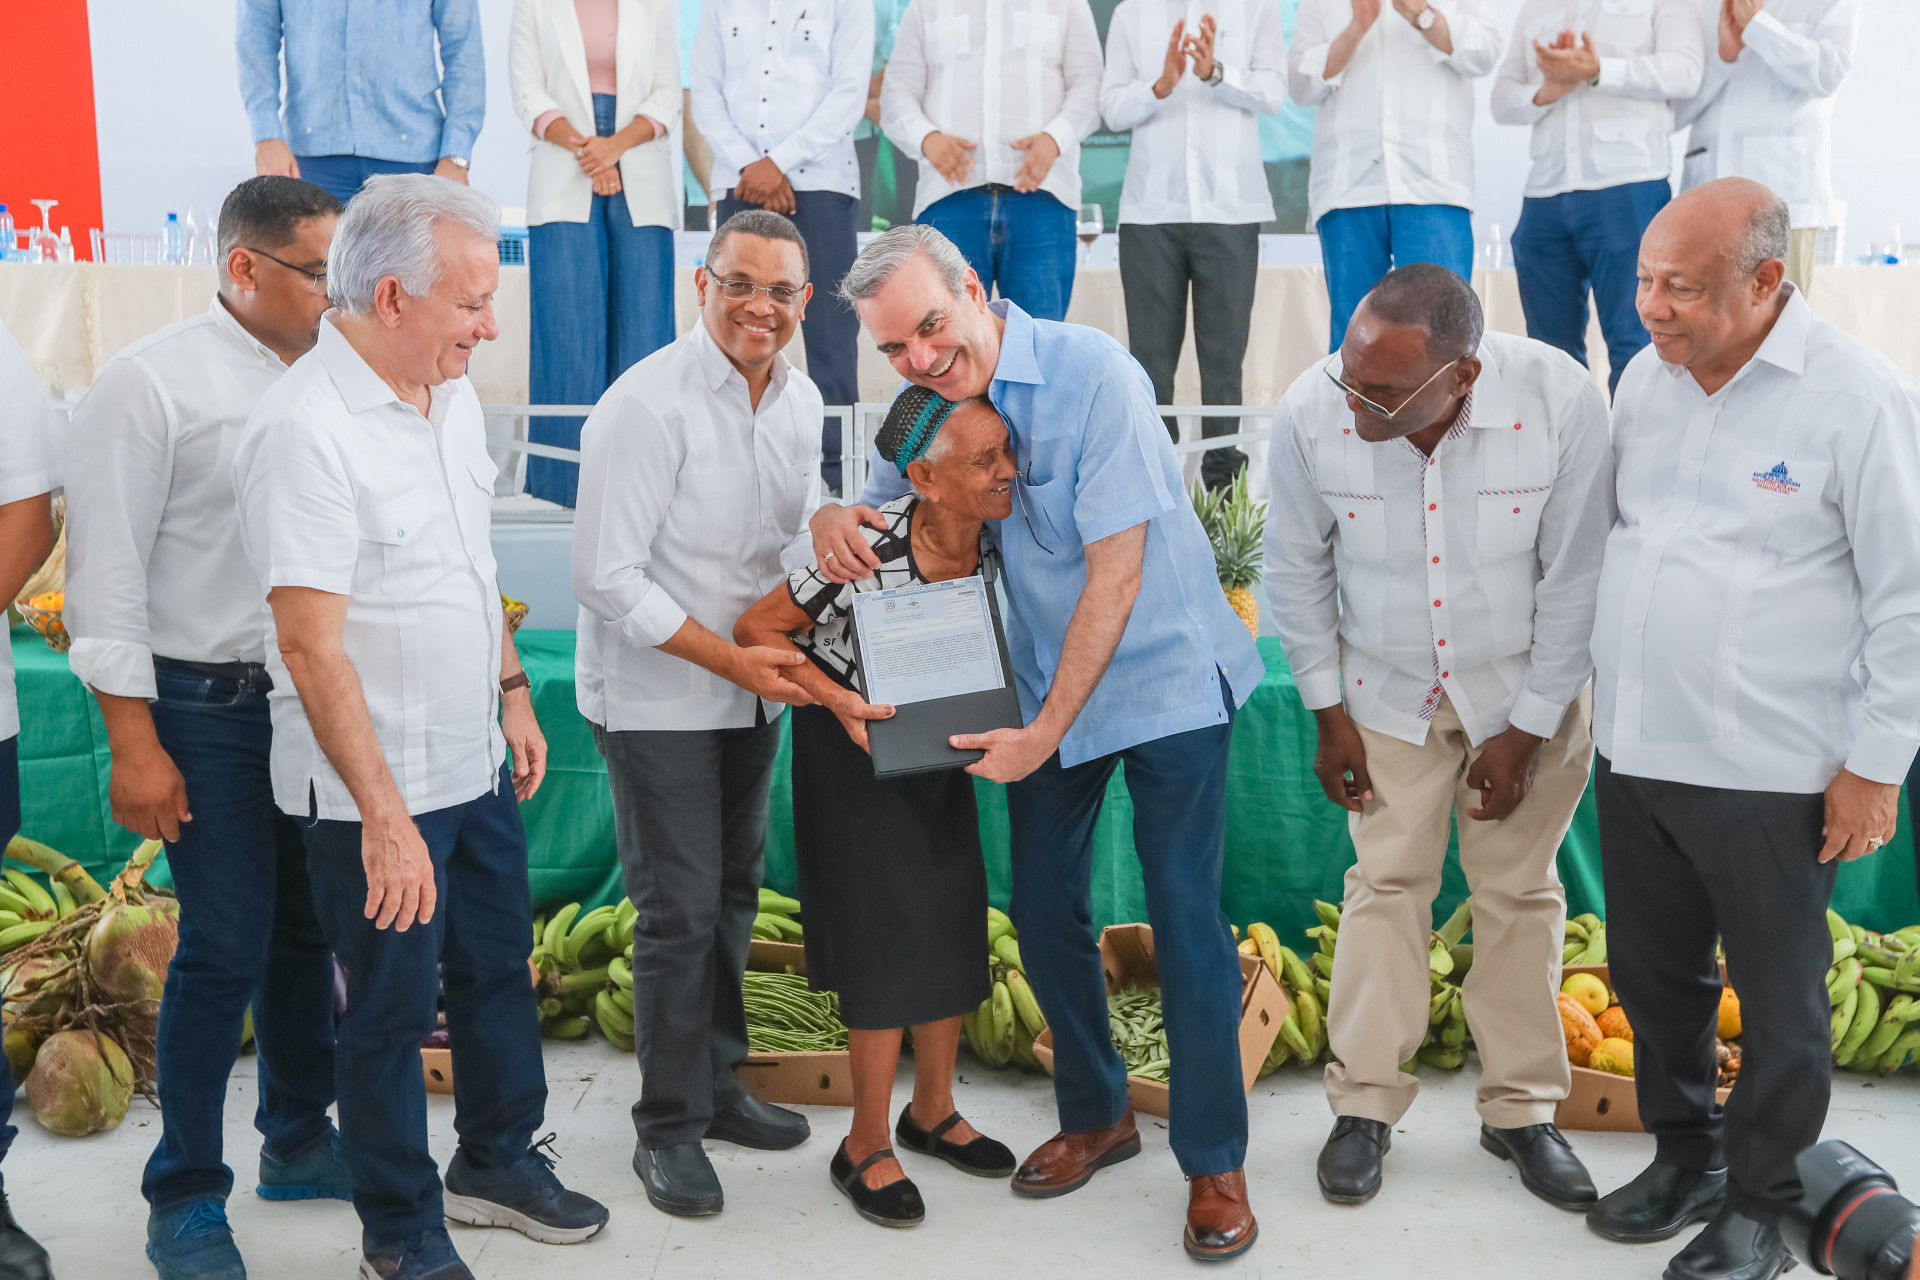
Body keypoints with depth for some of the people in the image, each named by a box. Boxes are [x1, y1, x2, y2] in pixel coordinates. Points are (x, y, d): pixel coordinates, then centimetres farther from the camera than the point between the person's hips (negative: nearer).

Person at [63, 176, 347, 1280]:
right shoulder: (153, 382, -8)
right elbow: (108, 572, -10)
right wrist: (135, 746, -12)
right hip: (208, 706, -5)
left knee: (307, 930, 15)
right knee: (225, 949, -1)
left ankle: (299, 1141, 34)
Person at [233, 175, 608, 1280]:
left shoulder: (452, 395, 5)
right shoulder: (307, 430, -23)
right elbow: (311, 646, -25)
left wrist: (513, 691, 17)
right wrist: (383, 816, -26)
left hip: (475, 762, 8)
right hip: (373, 788, -8)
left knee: (499, 965, 20)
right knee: (392, 1005, 7)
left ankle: (499, 1160, 41)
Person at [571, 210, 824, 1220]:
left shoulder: (800, 400, 3)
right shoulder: (647, 405, -20)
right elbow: (608, 579, -21)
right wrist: (729, 657, -21)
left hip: (753, 689, 7)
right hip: (656, 696, -7)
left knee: (733, 896, 16)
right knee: (680, 909, -2)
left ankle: (717, 1085, 33)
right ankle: (668, 1127, 15)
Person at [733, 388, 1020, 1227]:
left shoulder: (994, 541, -14)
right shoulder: (869, 550, -31)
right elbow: (756, 628, -21)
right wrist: (838, 700, -31)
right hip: (853, 739, -6)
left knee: (955, 915, 10)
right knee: (887, 932, -4)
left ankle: (932, 1111, 29)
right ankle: (865, 1148, 12)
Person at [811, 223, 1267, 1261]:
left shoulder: (1092, 374, -21)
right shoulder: (927, 404, -1)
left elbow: (1115, 573, -21)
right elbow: (884, 509, 12)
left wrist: (1048, 730, -18)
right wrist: (835, 520, -15)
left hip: (1160, 675, -6)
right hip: (1042, 688, 6)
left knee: (1186, 919, -3)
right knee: (1044, 910, 10)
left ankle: (1214, 1163, 12)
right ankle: (1095, 1116, 32)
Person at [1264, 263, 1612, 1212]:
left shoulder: (1562, 402, -27)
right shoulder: (1310, 412, -24)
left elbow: (1575, 581, -15)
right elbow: (1296, 570, -7)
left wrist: (1525, 732, -10)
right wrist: (1329, 715, -2)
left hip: (1528, 685, 0)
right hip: (1386, 688, 1)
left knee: (1520, 892, 8)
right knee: (1387, 883, 5)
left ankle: (1521, 1110, 23)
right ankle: (1365, 1105, 18)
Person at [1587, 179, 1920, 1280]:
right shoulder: (1648, 376, 5)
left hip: (1771, 774, -6)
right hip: (1635, 754, 6)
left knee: (1780, 1002, 10)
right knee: (1654, 975, 19)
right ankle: (1685, 1155, 40)